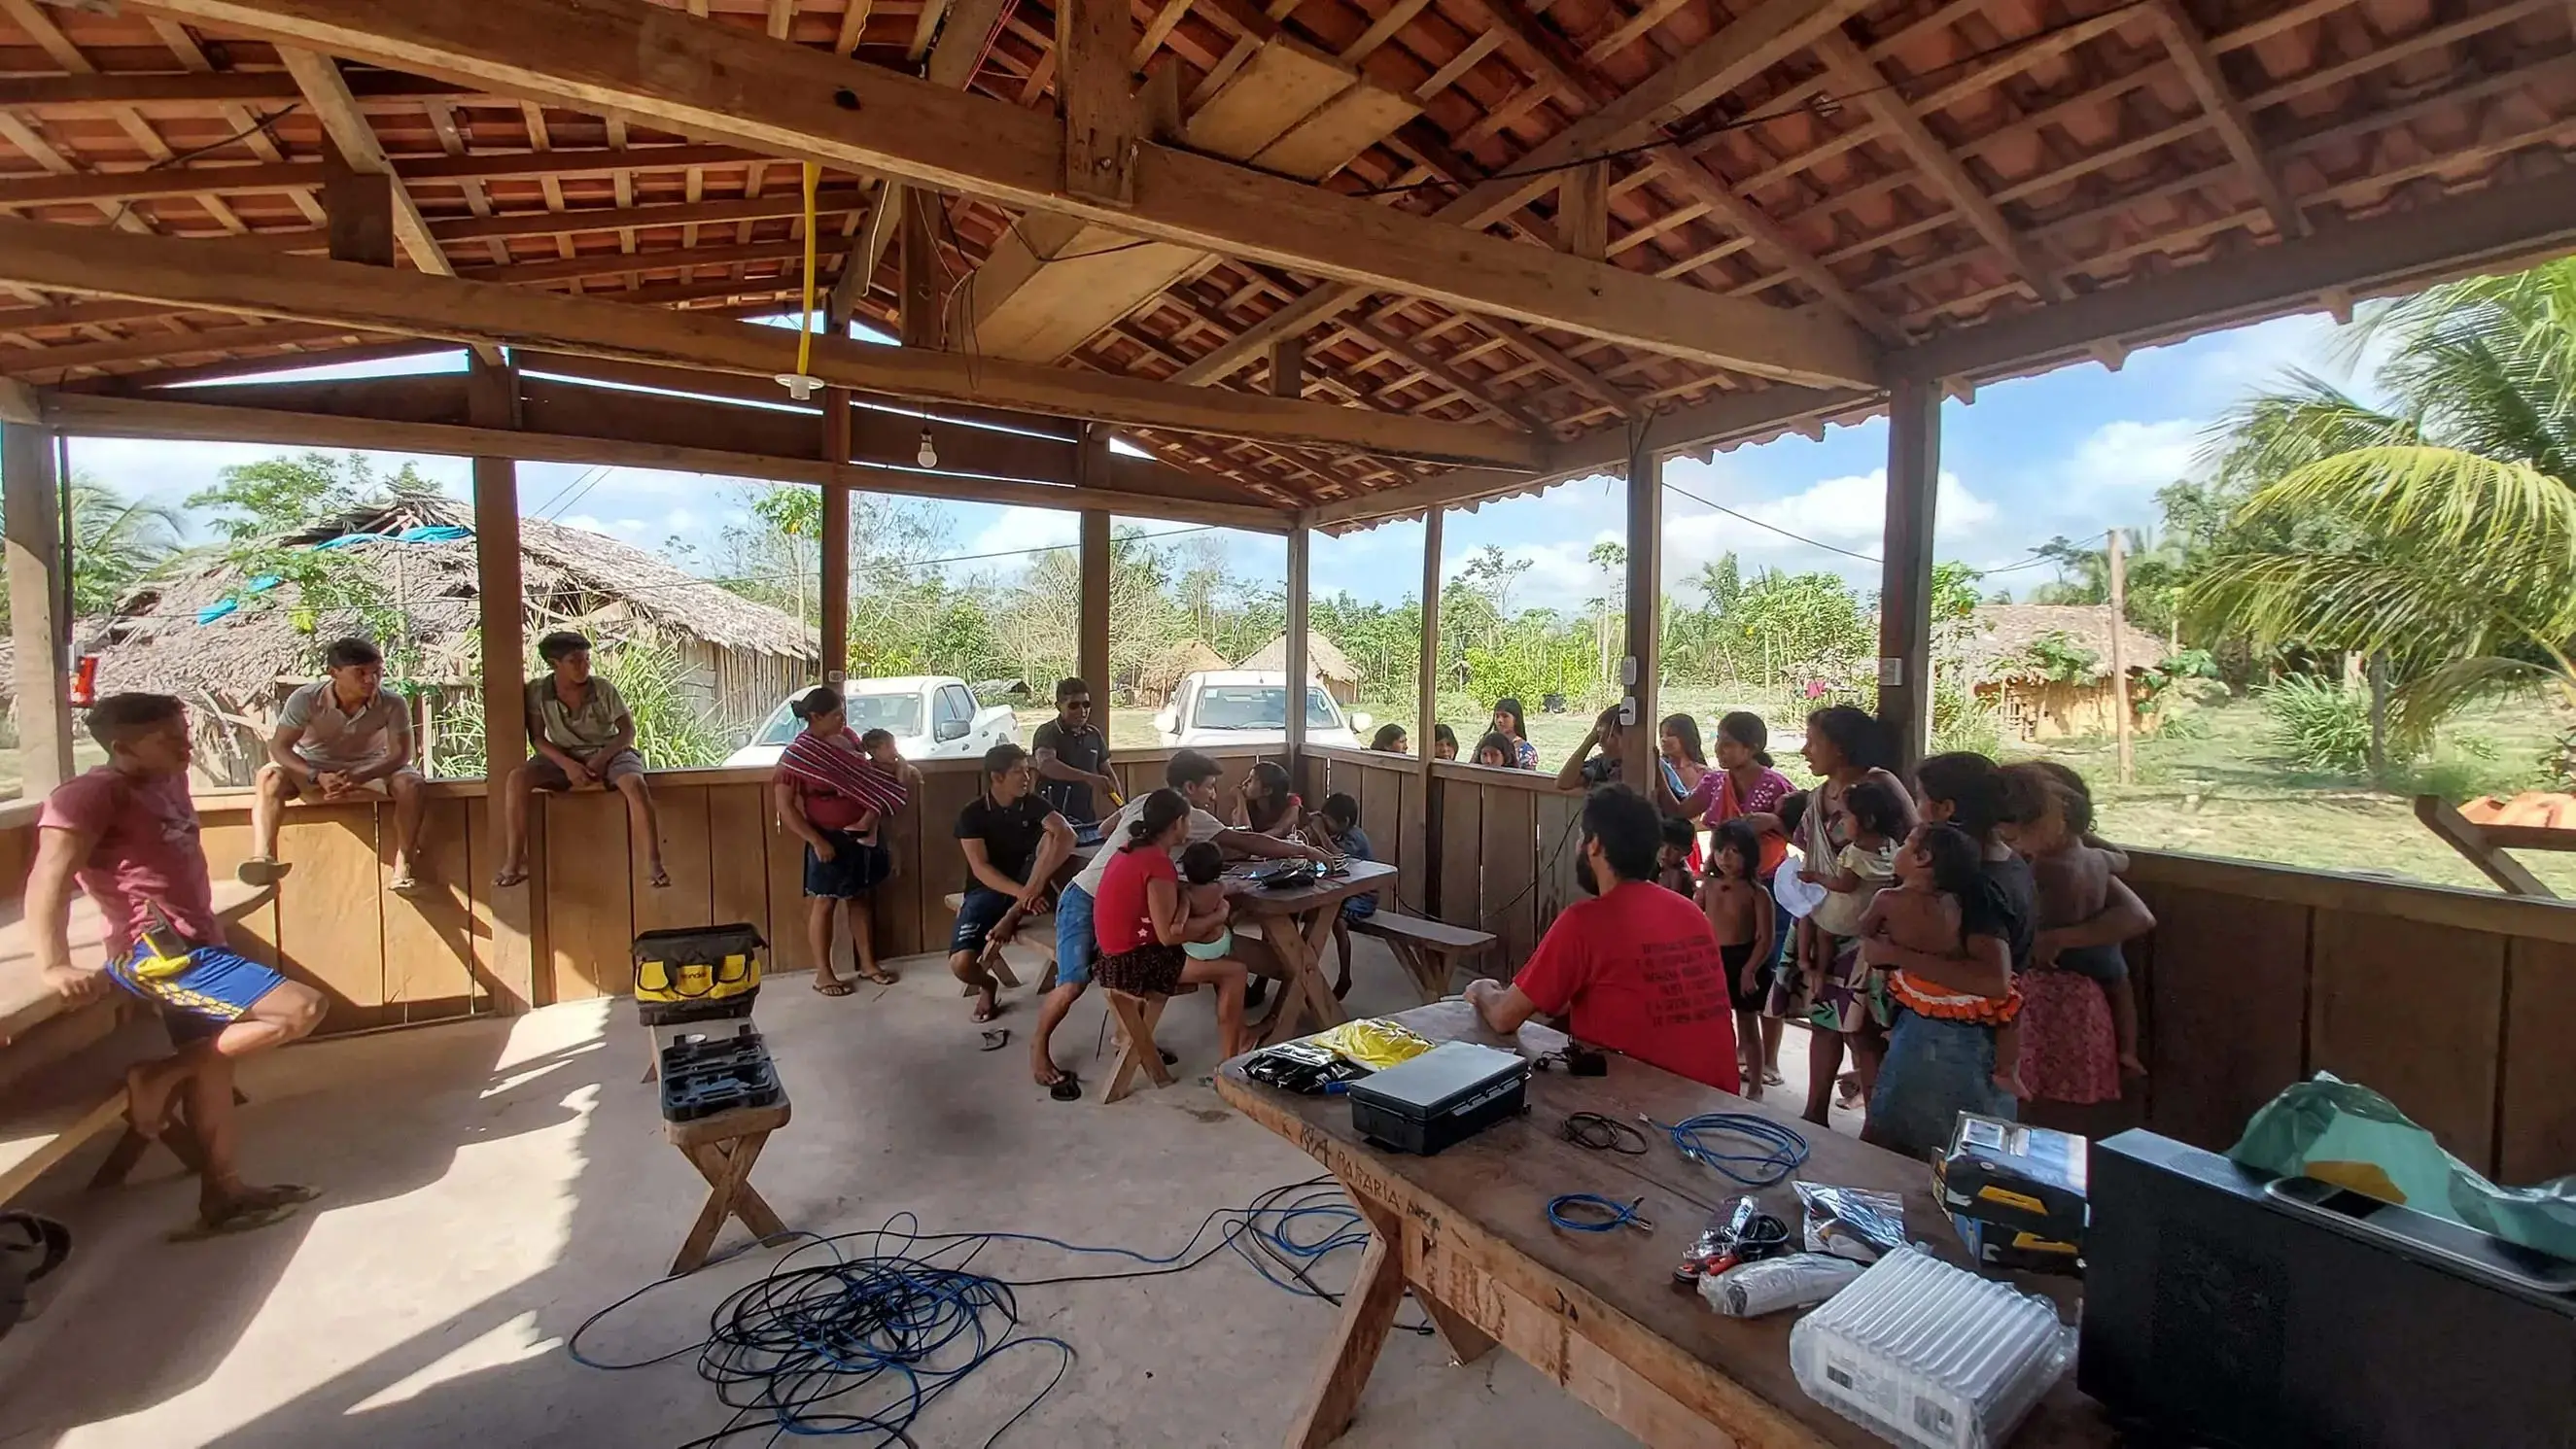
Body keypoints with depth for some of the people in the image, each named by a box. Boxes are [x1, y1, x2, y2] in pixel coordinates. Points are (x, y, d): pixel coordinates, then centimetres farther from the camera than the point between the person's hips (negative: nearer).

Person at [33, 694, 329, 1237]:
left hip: (191, 948, 10)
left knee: (211, 1066, 13)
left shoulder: (166, 782, 13)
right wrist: (54, 966, -27)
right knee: (301, 1009, -21)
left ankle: (224, 1193, 21)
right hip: (161, 954, -10)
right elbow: (50, 879, -21)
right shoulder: (92, 792, -13)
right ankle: (159, 1076, -2)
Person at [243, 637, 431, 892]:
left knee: (410, 783, -30)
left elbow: (400, 754, -21)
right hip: (311, 767, 1)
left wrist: (360, 778, -40)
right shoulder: (306, 699, -21)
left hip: (367, 767, -1)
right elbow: (279, 747, -20)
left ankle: (404, 868, -28)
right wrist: (318, 777, -38)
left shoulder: (393, 705, -21)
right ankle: (263, 858, -42)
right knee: (269, 776, -30)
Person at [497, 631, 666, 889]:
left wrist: (601, 759, -20)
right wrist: (567, 764, -20)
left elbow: (628, 730, -5)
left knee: (635, 784, -34)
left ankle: (656, 863, -34)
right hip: (564, 758, 2)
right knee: (517, 778, -25)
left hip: (609, 752, -2)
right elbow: (537, 738, -4)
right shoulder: (537, 691, -7)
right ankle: (514, 860, -18)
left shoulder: (603, 689, -10)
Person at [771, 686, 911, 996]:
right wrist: (816, 841, -20)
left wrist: (875, 815, 4)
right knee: (824, 902, 5)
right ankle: (823, 973, 15)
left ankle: (867, 963, 25)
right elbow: (784, 806, -16)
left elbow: (869, 778, 18)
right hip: (830, 839, -6)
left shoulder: (848, 738, 3)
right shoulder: (798, 754, -15)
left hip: (863, 834, 6)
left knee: (860, 898, 15)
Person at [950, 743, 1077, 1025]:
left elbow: (1067, 836, -22)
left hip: (1027, 884, 2)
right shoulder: (972, 813, -10)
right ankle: (987, 983, 15)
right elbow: (980, 868, -19)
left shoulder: (1033, 804, -4)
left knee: (1053, 836, -25)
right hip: (987, 890, -1)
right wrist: (1021, 892, -36)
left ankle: (1012, 916, -26)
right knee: (960, 964, -23)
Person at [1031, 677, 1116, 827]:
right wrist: (1088, 777, -38)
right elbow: (1045, 764, -28)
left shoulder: (1094, 734, 10)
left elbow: (1107, 774, 18)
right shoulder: (1047, 733, -8)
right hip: (1053, 819, -5)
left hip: (1087, 819, 5)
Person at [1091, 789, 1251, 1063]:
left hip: (1120, 953, 10)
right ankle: (1232, 1062, 4)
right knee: (1234, 971, -4)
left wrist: (1182, 910, -17)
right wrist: (1217, 916, -11)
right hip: (1132, 962, -10)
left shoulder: (1132, 848, 6)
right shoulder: (1158, 864, -23)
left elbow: (1175, 892, 7)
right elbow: (1168, 936, -25)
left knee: (1219, 958, 20)